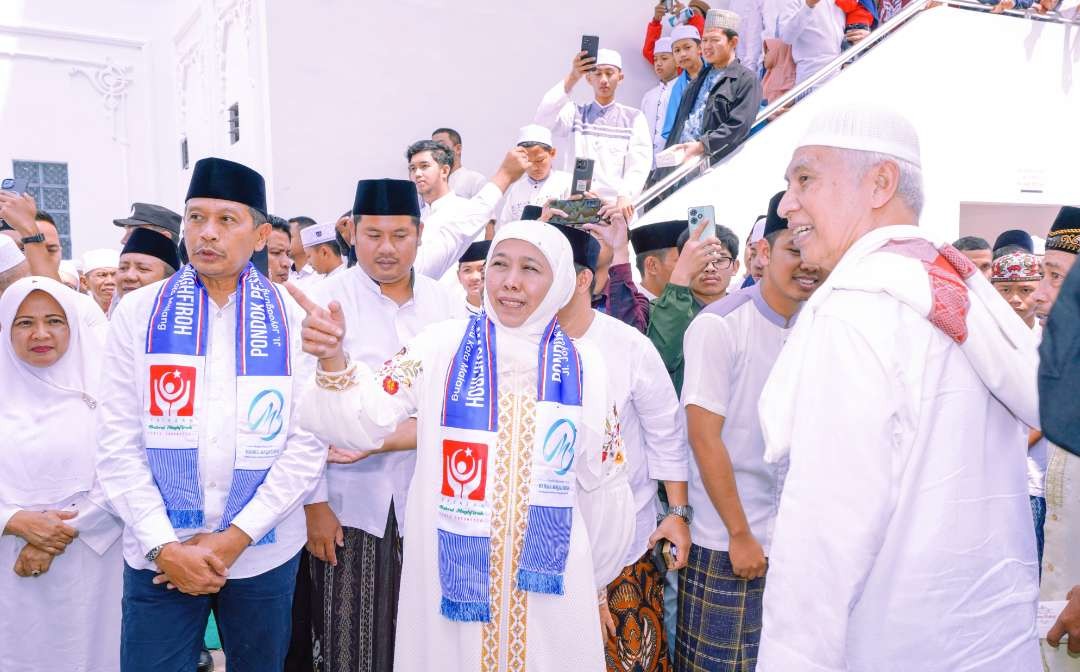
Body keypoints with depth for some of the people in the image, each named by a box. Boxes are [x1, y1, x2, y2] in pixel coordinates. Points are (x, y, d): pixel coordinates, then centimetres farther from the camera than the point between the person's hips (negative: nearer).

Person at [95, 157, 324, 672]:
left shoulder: (294, 319, -2)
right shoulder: (137, 312, 0)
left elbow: (307, 443, -6)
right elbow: (118, 441, -2)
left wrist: (236, 537, -11)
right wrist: (164, 546, -9)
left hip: (265, 553, 0)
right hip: (158, 556, 0)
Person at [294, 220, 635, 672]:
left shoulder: (583, 366, -1)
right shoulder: (442, 346, -6)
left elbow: (602, 486, 7)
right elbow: (363, 421, -13)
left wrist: (596, 584, 15)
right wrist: (332, 359, -32)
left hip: (548, 580, 1)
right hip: (450, 576, -1)